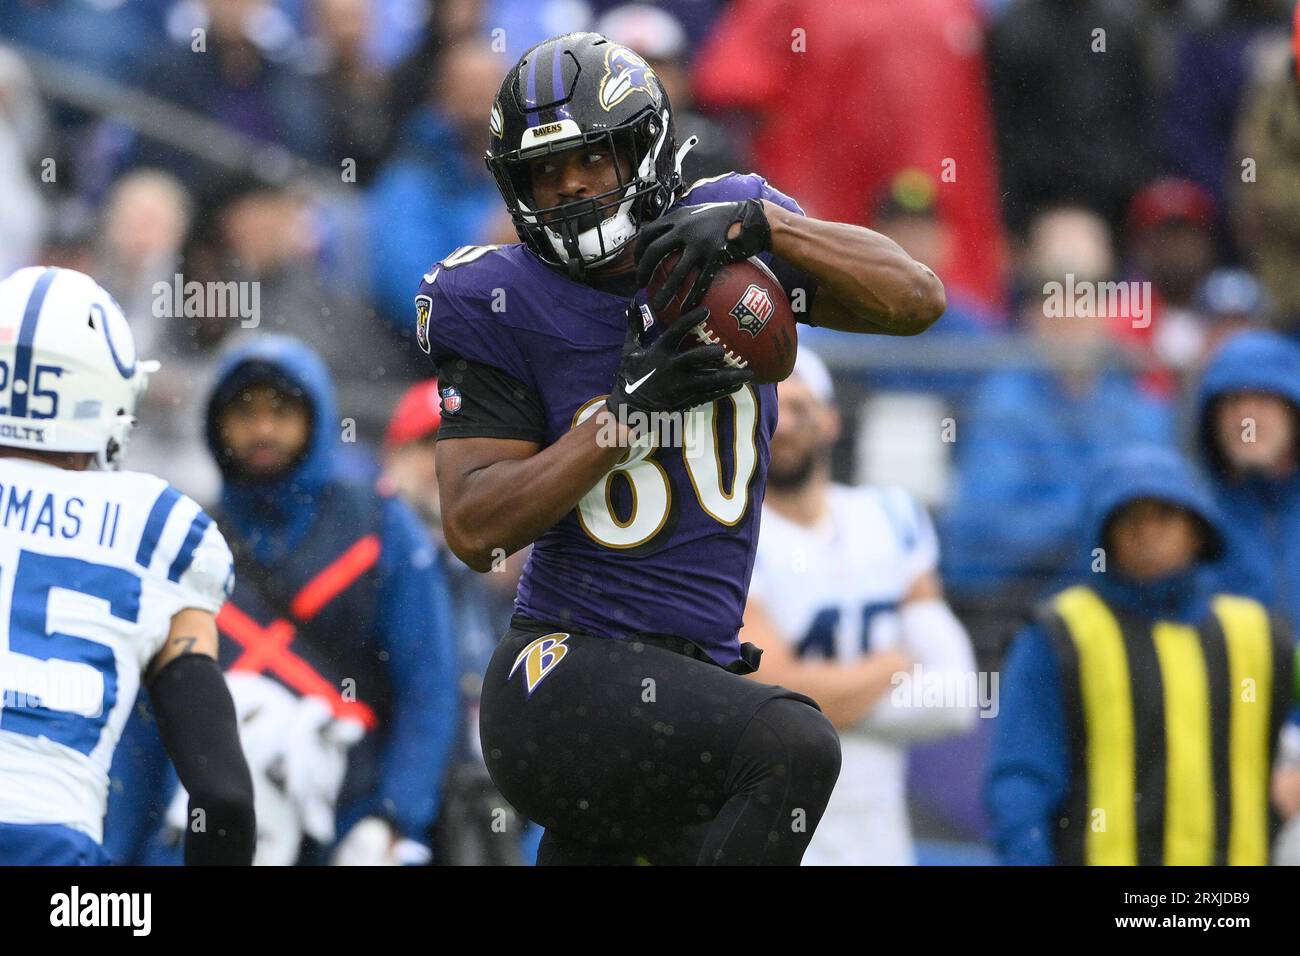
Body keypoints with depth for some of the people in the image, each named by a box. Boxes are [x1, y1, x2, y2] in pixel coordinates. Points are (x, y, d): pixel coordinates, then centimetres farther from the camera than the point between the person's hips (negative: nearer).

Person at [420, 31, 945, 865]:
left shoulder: (723, 226, 6)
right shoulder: (504, 305, -4)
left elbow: (917, 299, -1)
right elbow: (475, 531, -9)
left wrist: (760, 225, -14)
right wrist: (629, 406, -17)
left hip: (691, 675, 6)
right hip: (562, 678, -6)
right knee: (792, 746, -29)